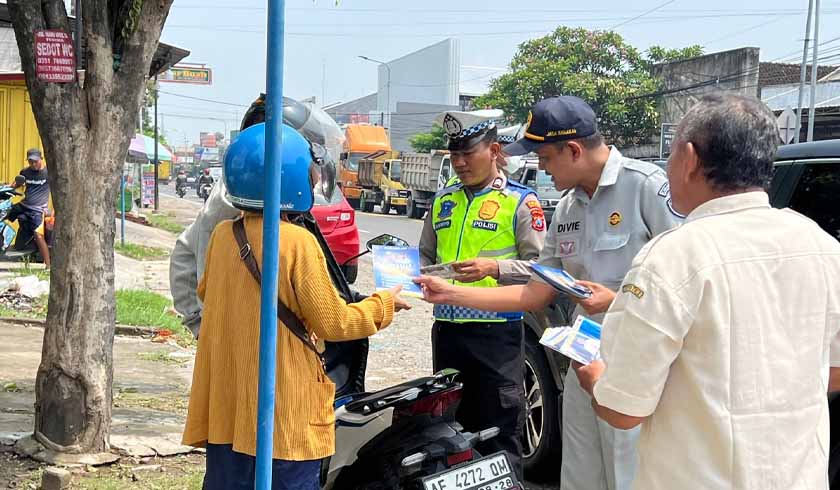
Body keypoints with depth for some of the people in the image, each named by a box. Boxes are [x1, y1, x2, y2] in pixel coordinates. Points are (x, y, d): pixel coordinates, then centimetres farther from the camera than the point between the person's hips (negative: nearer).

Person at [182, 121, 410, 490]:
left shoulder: (222, 236, 1)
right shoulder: (298, 243, -16)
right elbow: (332, 322, -11)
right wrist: (384, 305, 4)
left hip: (226, 409, 6)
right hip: (285, 414, -6)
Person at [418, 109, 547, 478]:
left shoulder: (519, 201, -2)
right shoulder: (443, 200, 14)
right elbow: (426, 255, 22)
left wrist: (495, 268, -21)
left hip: (496, 332, -6)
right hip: (446, 328, 6)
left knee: (499, 433, -2)